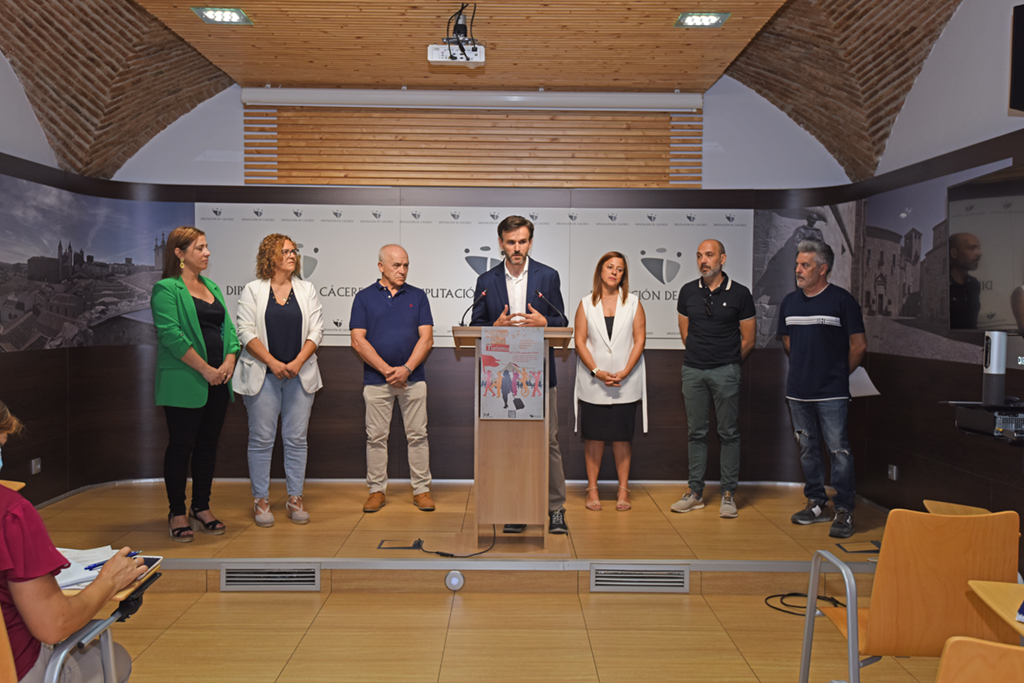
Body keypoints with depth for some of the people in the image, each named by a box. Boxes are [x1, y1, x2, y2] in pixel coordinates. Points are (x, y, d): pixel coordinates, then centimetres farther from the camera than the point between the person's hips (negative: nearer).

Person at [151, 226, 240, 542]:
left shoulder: (212, 287, 16)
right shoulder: (165, 289, -7)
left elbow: (228, 328, 13)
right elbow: (171, 335, -17)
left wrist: (229, 362, -4)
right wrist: (206, 369, -18)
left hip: (218, 382, 7)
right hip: (184, 383, -7)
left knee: (208, 445, 12)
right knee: (181, 446, 2)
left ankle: (201, 508, 23)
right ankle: (177, 513, 13)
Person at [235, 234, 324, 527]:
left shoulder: (307, 290, 10)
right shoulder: (253, 290, 4)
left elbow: (316, 331, 4)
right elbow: (246, 332, -4)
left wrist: (297, 363, -10)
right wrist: (273, 363, -13)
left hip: (300, 375, 2)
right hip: (262, 374, -2)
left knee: (296, 438, 5)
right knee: (261, 439, 2)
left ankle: (295, 499, 14)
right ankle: (261, 500, 12)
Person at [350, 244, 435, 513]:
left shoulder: (417, 296, 7)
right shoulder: (364, 297, 4)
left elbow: (426, 338, 1)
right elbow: (358, 341, -3)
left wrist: (406, 368, -12)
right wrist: (386, 370, -11)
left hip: (413, 377, 1)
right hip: (376, 379, -1)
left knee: (418, 435, 3)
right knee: (376, 437, 5)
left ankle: (421, 490, 12)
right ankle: (377, 490, 16)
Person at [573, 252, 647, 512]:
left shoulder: (633, 303, 6)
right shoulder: (586, 304, 5)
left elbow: (640, 340, 1)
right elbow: (580, 341, 0)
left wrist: (624, 372, -10)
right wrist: (597, 372, -12)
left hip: (626, 383, 0)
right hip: (593, 382, 0)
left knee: (622, 436, 4)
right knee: (594, 435, 4)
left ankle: (623, 490, 13)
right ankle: (592, 489, 13)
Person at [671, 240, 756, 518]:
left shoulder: (740, 294, -1)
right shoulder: (688, 292, 7)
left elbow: (749, 339, 4)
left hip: (726, 372, -3)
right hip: (693, 370, 3)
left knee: (729, 433, 2)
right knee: (696, 432, 8)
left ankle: (728, 494, 11)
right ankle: (695, 492, 15)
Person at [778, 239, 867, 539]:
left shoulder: (842, 300, -6)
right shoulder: (790, 302, 10)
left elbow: (859, 345, -2)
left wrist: (838, 374, 6)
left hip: (831, 393, -5)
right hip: (798, 390, 6)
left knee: (838, 451, -4)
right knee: (807, 449, 12)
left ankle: (844, 511, 5)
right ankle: (817, 503, 24)